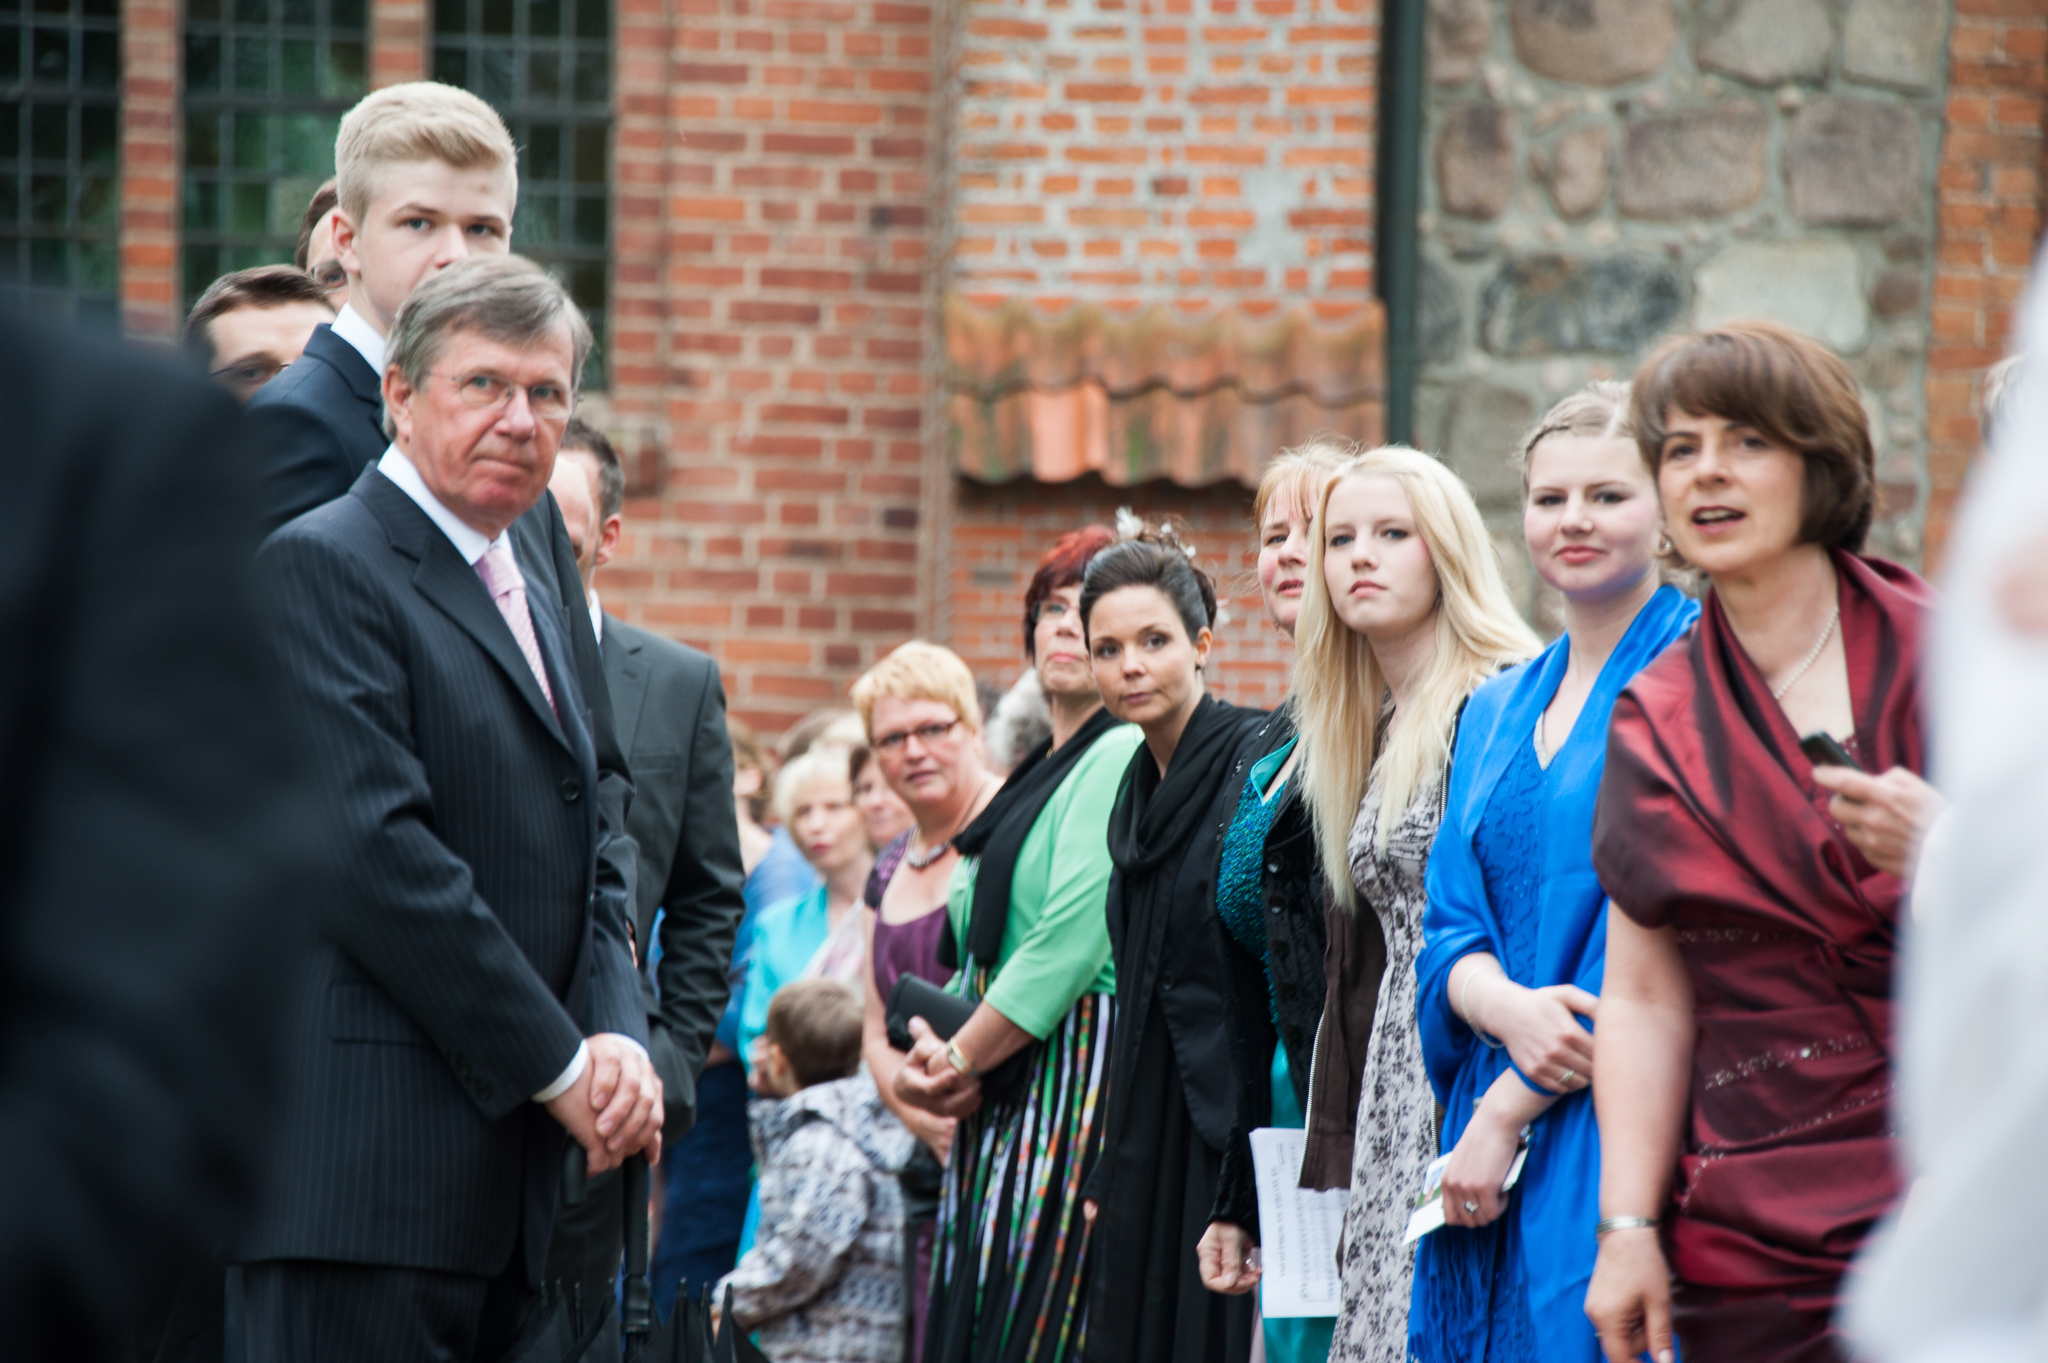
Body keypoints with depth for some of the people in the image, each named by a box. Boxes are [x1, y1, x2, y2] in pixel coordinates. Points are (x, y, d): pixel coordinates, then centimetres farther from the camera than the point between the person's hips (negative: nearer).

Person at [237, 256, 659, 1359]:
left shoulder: (536, 551, 19)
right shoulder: (321, 564, -7)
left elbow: (595, 810, 19)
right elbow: (378, 852, -15)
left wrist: (616, 1035, 1)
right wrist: (557, 1067, -12)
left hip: (510, 1163, 8)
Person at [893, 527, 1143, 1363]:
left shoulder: (1124, 757, -8)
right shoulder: (1040, 773, 22)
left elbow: (1071, 940, -15)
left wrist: (961, 1059, -8)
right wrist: (935, 1053, 2)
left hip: (1078, 1072, -9)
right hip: (1000, 1108, 9)